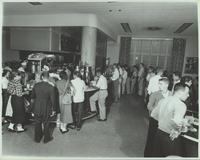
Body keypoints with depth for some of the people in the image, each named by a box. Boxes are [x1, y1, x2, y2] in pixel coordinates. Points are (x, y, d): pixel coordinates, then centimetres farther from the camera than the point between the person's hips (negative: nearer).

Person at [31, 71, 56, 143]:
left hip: (36, 108, 3)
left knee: (37, 123, 19)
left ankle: (37, 138, 35)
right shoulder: (51, 87, -19)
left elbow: (32, 96, 9)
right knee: (46, 124, 14)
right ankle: (46, 138, 30)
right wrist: (53, 110, -2)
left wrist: (33, 101, 31)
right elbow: (53, 100, -14)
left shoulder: (36, 85, -7)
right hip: (46, 109, -3)